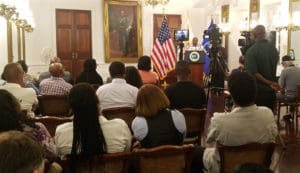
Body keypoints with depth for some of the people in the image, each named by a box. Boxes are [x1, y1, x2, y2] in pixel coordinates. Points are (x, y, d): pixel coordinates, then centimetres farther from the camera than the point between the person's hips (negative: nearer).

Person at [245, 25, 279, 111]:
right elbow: (274, 70, 15)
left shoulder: (251, 51, -13)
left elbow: (253, 73, -19)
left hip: (257, 91, -5)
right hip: (271, 92, 6)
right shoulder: (274, 49, 6)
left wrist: (269, 83, -13)